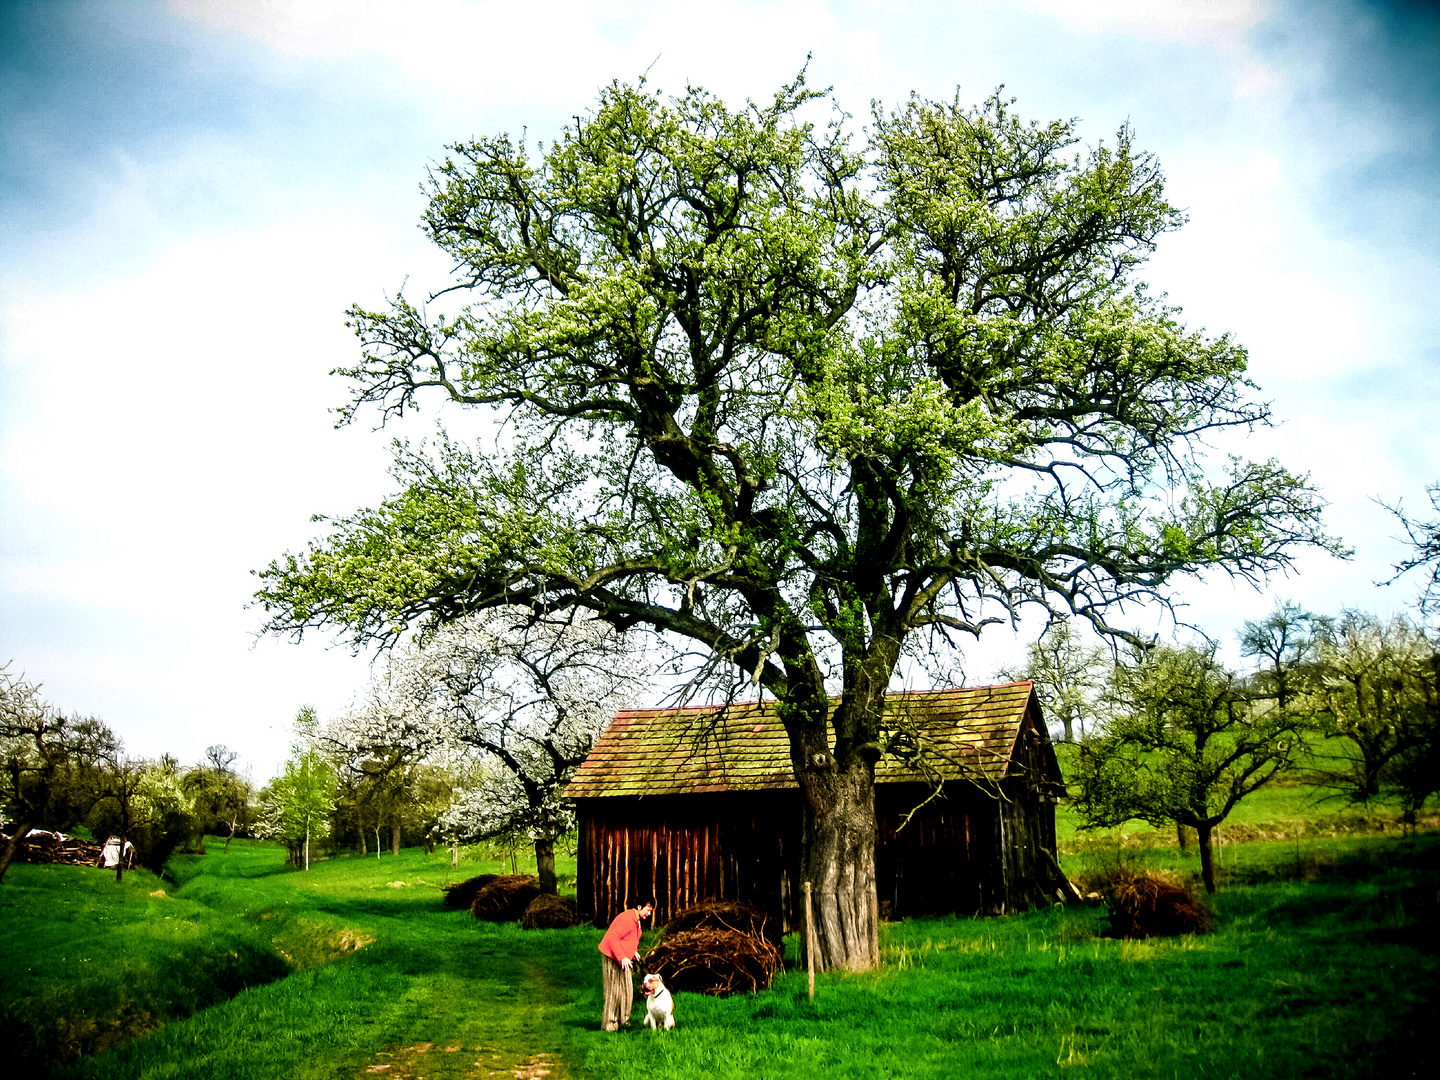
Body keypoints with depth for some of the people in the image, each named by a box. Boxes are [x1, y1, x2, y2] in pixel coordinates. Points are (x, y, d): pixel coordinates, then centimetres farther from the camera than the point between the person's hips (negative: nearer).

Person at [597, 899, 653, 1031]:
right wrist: (622, 958, -30)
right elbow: (612, 938, -28)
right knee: (613, 990, -6)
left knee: (627, 989, 10)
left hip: (624, 959, 10)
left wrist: (634, 951, 8)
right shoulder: (626, 918, -23)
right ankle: (609, 1024, 1)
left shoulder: (637, 920, 9)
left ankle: (622, 1020, 20)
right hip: (612, 958, -10)